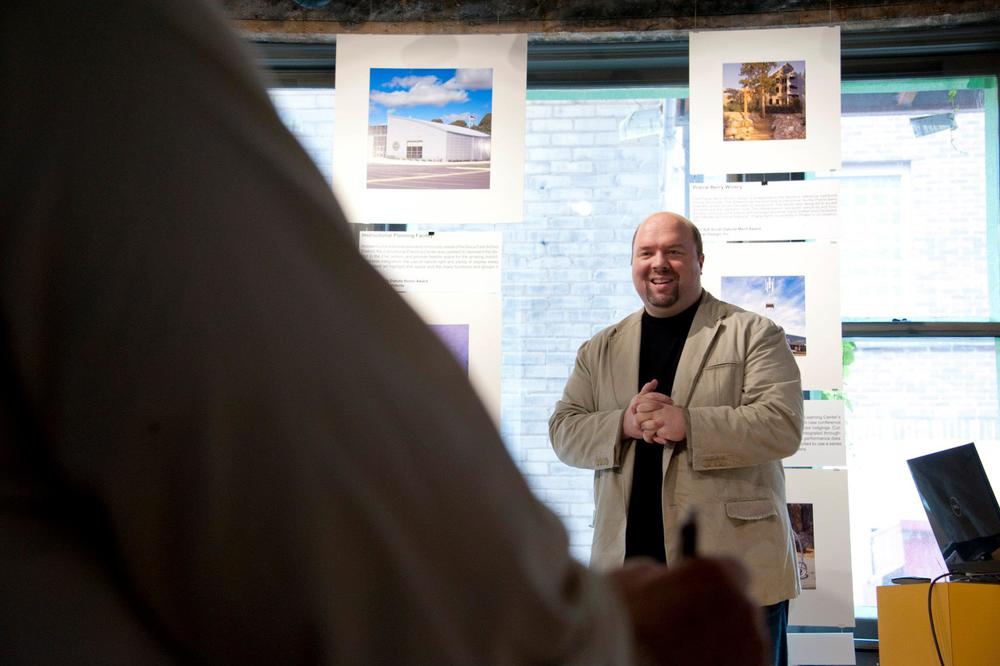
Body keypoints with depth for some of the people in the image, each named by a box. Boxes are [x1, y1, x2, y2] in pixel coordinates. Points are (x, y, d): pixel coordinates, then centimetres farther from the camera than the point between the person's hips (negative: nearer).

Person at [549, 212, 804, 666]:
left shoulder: (754, 334, 2)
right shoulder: (601, 349, 15)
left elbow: (782, 425, -8)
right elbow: (564, 429, 8)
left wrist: (687, 424, -19)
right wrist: (623, 425, -12)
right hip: (628, 568, 4)